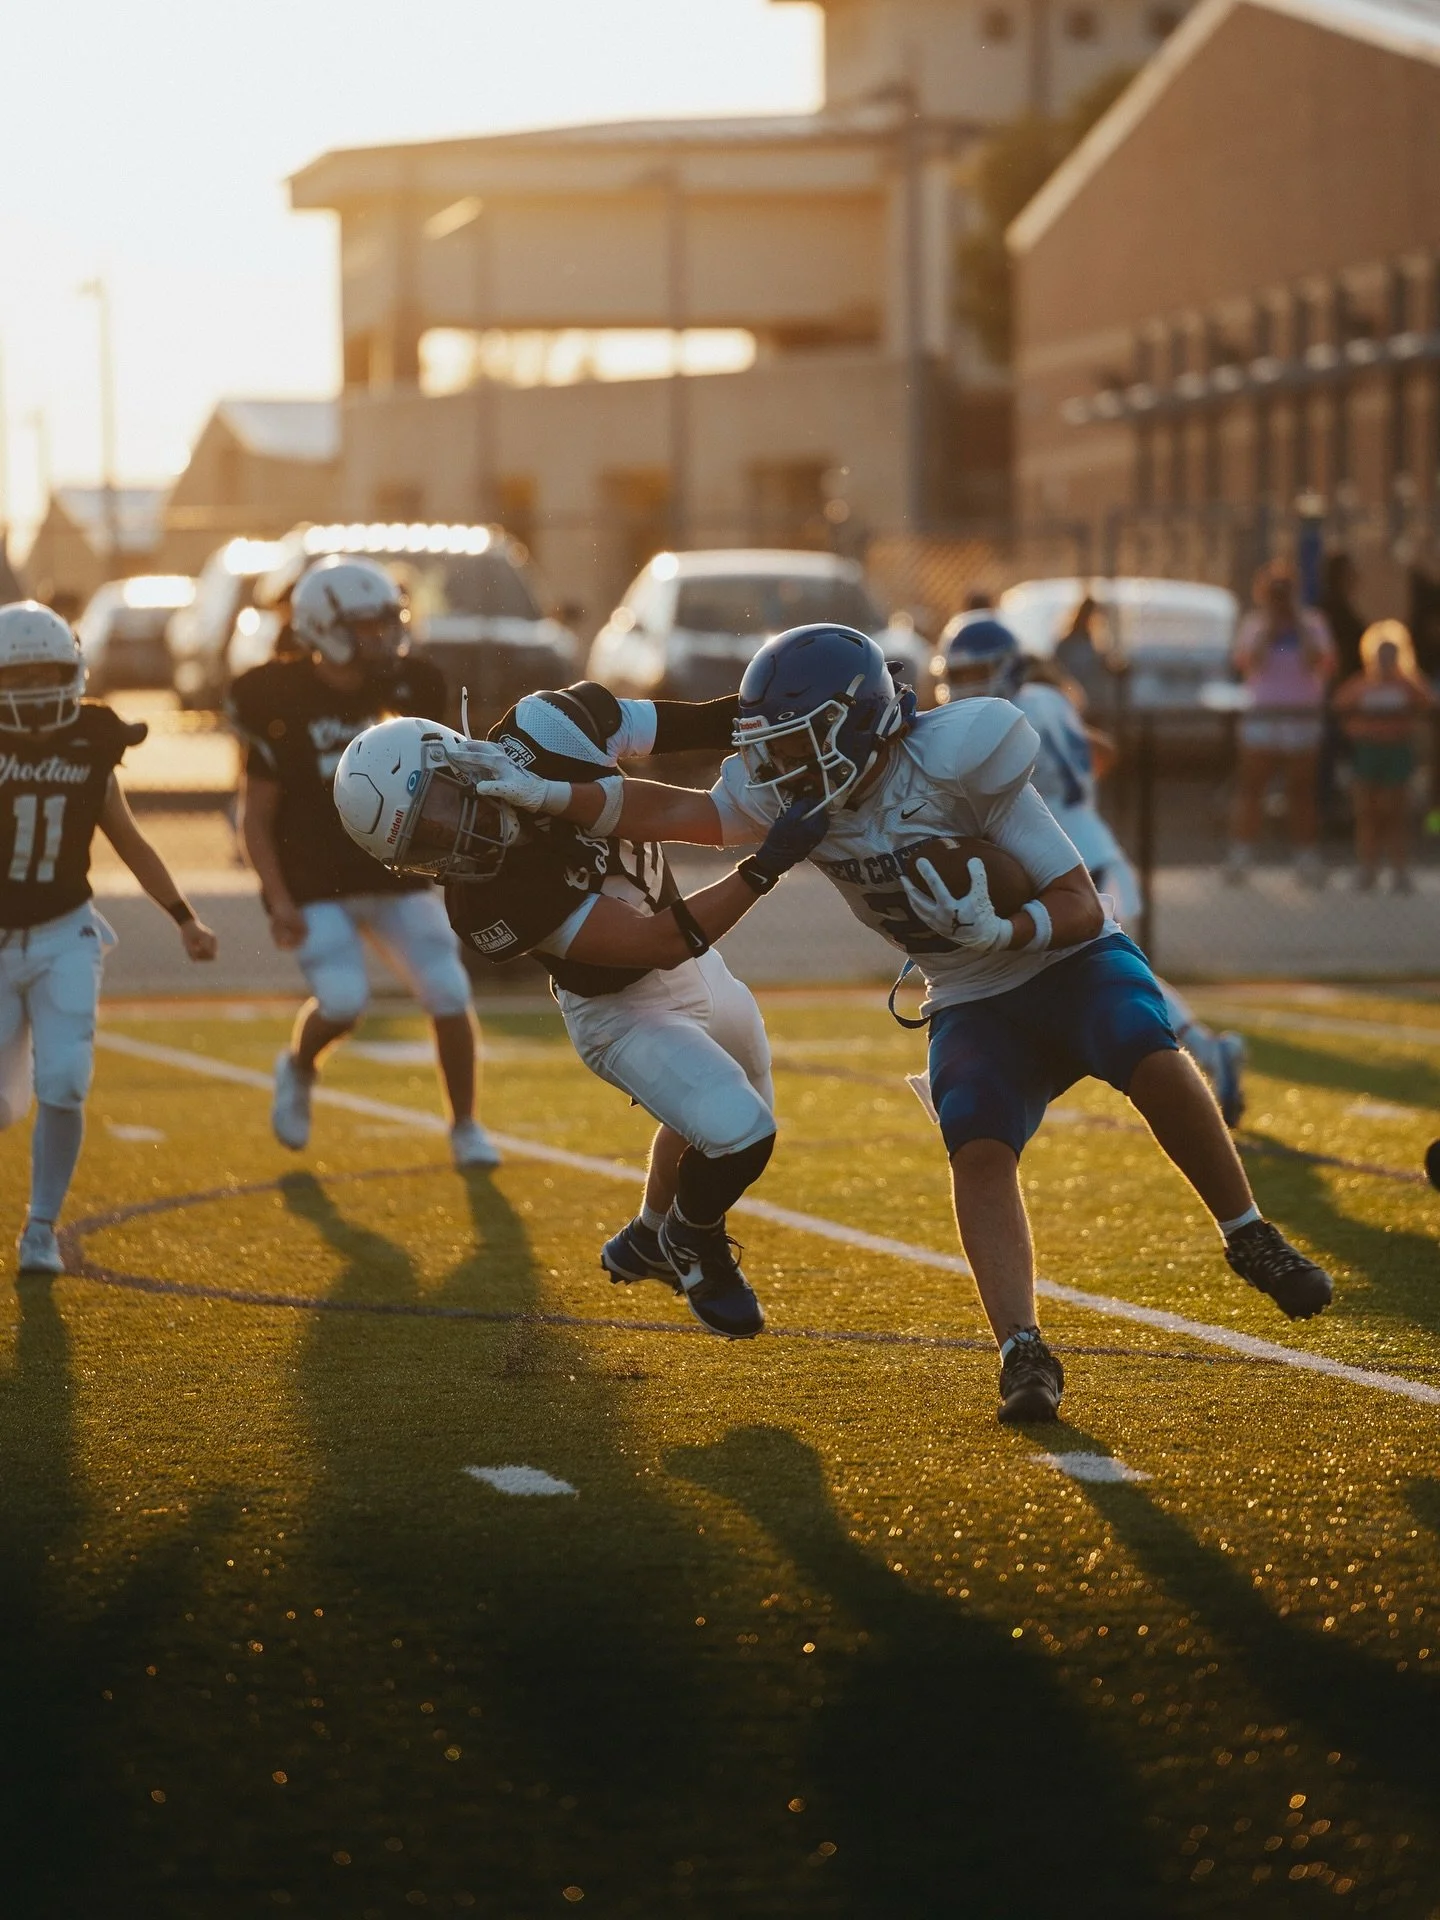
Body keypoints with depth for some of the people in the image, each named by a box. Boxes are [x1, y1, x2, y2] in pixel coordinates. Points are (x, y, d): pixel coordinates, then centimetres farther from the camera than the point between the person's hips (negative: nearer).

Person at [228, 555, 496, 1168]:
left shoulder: (406, 689, 0)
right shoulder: (282, 703, -11)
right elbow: (255, 816, -8)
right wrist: (279, 902, -16)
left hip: (395, 880, 4)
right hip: (314, 885, -4)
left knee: (449, 996, -6)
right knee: (343, 1002, -20)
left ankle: (465, 1126, 12)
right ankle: (298, 1069, 14)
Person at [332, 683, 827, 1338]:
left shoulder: (549, 727, -27)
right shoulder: (487, 902, -36)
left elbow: (701, 725, -13)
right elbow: (663, 943, -35)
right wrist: (764, 866, -44)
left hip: (692, 964, 6)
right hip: (623, 1012, -6)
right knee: (739, 1135, -22)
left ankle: (648, 1239, 52)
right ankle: (692, 1245, 10)